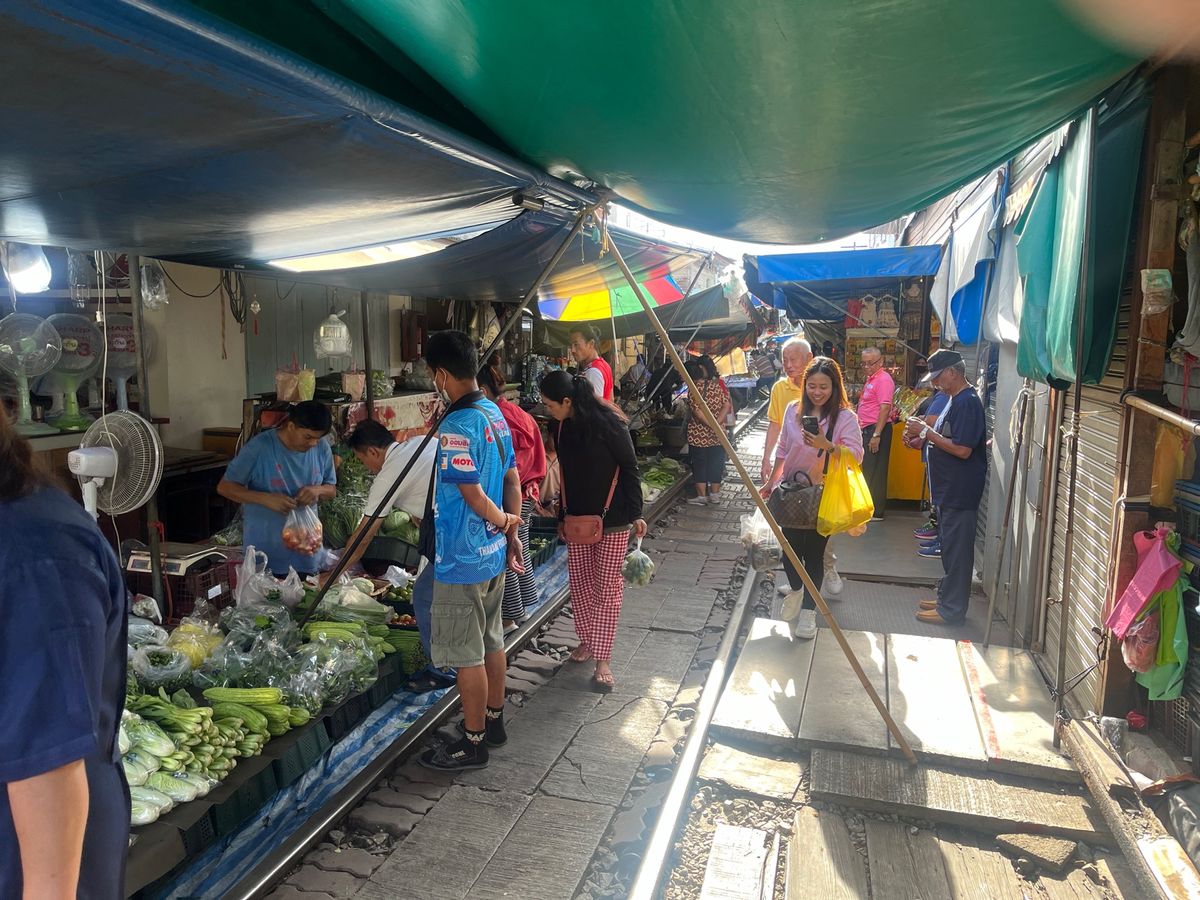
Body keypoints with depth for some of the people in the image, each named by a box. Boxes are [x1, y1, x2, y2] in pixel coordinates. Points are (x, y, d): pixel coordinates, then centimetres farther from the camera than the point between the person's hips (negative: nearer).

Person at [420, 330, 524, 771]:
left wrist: (502, 520, -5)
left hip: (463, 559, -9)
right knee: (491, 641, 20)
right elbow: (512, 479, 10)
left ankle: (473, 743, 18)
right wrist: (512, 533, 14)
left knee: (466, 655, 5)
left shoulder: (456, 425, -22)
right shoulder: (495, 414, 5)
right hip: (494, 553, 9)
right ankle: (494, 721, 35)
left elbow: (472, 494, -22)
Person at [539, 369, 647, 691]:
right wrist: (561, 508, 18)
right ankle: (588, 640, 31)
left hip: (612, 519, -6)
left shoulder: (608, 423, -19)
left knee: (607, 586, 0)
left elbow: (629, 468, -14)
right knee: (579, 581, 12)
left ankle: (603, 659, 6)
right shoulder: (563, 425, 0)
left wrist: (636, 514, -13)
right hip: (577, 517, 6)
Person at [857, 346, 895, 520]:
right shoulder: (871, 379, 17)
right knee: (868, 469, 16)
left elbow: (885, 408, -22)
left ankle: (876, 512, -1)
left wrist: (876, 435, -26)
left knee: (874, 471, -6)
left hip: (877, 429, -10)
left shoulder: (883, 380, -14)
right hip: (868, 429, 10)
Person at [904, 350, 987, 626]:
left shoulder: (967, 402, -19)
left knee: (956, 550, -1)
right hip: (949, 489, 10)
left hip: (960, 491, -10)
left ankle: (952, 609, 8)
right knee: (949, 546, 18)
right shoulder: (955, 399, 13)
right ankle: (947, 597, 30)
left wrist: (927, 432, -18)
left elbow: (962, 449, -25)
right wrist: (922, 436, 3)